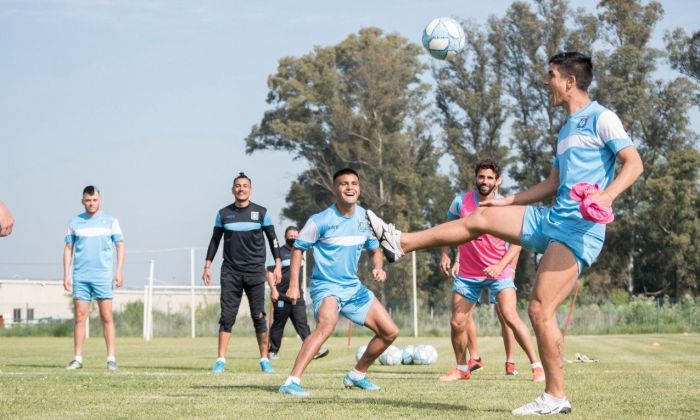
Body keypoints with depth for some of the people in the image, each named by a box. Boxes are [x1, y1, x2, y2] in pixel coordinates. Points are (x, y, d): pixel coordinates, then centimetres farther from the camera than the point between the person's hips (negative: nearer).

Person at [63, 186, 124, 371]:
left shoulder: (110, 221, 5)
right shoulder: (75, 222, 10)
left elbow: (120, 246, 6)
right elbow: (68, 248, 12)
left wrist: (119, 271, -3)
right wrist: (66, 275, 5)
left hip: (103, 276, -2)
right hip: (80, 277, 2)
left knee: (107, 317, -4)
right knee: (80, 317, 0)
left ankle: (111, 358, -3)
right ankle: (78, 359, 2)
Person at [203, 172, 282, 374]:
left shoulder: (261, 212, 3)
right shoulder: (224, 213, 7)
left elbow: (272, 239, 6)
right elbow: (215, 240, 12)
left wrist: (278, 264, 0)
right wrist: (207, 266, 7)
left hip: (255, 271, -1)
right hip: (230, 272, 1)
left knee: (259, 317, -1)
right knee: (227, 316, -4)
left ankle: (264, 360, 6)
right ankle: (221, 360, -4)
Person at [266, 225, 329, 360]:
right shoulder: (280, 252, -4)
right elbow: (270, 272, -9)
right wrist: (273, 289, -18)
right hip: (282, 296, -5)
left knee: (302, 323, -4)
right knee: (278, 325, 3)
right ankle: (273, 351, 13)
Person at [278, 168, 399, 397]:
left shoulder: (365, 217, 2)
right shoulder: (320, 221, -13)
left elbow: (374, 249, 16)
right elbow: (298, 248, -3)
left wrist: (378, 267, -6)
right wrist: (293, 285, -10)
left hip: (353, 286, 7)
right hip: (326, 286, -7)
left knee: (390, 332, 7)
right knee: (327, 324, -37)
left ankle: (357, 375, 28)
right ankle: (291, 382, -40)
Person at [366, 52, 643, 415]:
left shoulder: (601, 119, -5)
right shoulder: (567, 129, 22)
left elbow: (634, 163, -14)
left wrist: (607, 195, -31)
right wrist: (506, 201, 26)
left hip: (580, 229, -9)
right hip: (551, 220, 9)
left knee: (540, 309, -14)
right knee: (481, 217, 7)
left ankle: (556, 397, -7)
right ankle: (400, 243, 15)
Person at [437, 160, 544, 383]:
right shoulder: (461, 201, -2)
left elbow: (517, 242, -7)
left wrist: (501, 266, -19)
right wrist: (445, 254, 8)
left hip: (499, 271, -3)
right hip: (467, 272, 3)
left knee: (509, 316, -20)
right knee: (458, 322, 2)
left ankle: (537, 365, -14)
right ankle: (462, 368, 24)